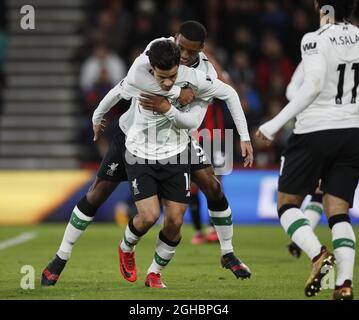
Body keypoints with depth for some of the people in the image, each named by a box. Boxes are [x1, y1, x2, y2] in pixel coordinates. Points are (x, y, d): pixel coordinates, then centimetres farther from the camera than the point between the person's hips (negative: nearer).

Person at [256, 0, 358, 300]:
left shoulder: (316, 40, -11)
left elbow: (314, 85, -23)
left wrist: (276, 123, -20)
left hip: (315, 131, -5)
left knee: (287, 204, 9)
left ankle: (319, 254, -15)